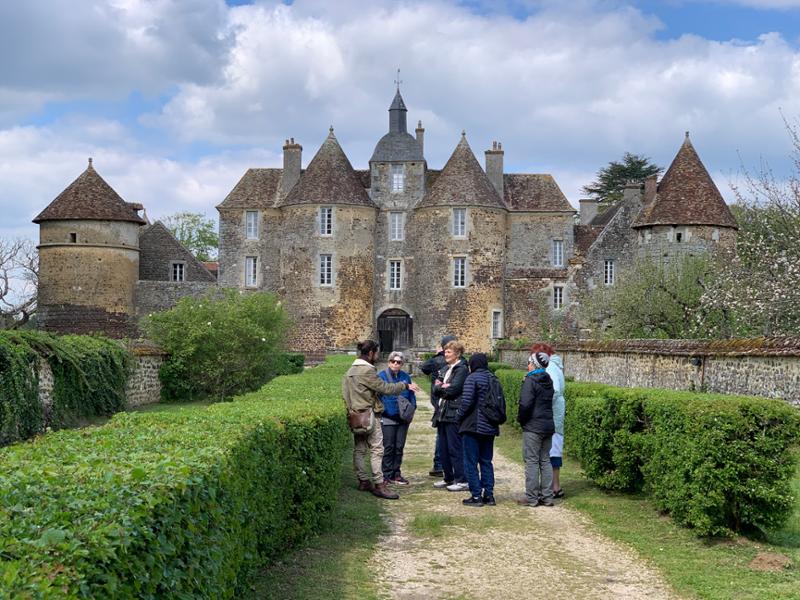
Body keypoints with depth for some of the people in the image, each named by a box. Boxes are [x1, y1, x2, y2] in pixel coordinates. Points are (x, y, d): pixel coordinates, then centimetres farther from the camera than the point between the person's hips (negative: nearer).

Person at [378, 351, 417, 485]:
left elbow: (411, 395, 15)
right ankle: (387, 475, 6)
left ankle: (396, 473, 18)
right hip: (388, 418, -4)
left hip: (403, 418, 4)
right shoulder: (382, 376, -4)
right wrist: (380, 410, -10)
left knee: (399, 447, 9)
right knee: (389, 447, -2)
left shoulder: (405, 377, 10)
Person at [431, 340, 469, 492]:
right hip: (442, 413, 8)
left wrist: (440, 388, -2)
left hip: (454, 414, -8)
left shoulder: (462, 369, -8)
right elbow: (435, 387, 10)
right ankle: (448, 478, 23)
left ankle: (462, 481, -1)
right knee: (443, 448, 13)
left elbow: (453, 389, -17)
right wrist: (443, 387, -9)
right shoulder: (445, 368, 18)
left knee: (455, 448, -6)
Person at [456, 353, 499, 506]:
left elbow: (467, 401, -19)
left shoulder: (472, 378, -12)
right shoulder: (493, 379, 9)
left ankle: (476, 496, -1)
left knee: (471, 462, 1)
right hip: (490, 427, 7)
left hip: (473, 426, -7)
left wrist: (460, 416, -5)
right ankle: (489, 495, 14)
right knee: (486, 461, 14)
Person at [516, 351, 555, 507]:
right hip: (548, 425, 7)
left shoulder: (531, 380, -14)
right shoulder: (548, 381, 11)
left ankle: (531, 498, 0)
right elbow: (549, 402, 14)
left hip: (533, 427, -7)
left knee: (532, 461, -2)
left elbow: (525, 404, -21)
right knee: (545, 460, 12)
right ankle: (547, 497, 13)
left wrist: (520, 418, -5)